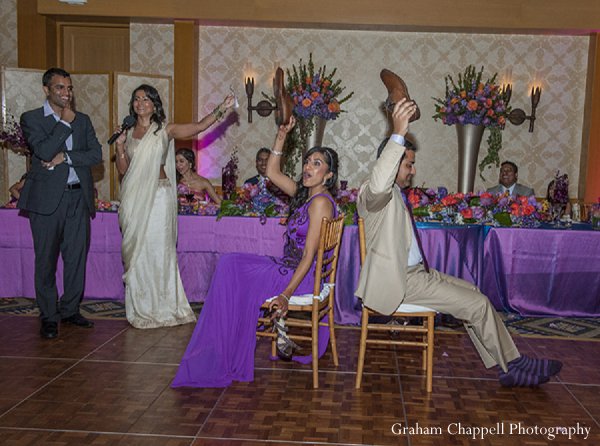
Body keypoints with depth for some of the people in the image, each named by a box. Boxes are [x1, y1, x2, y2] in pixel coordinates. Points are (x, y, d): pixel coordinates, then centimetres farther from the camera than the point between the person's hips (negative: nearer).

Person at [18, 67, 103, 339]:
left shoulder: (82, 120, 13)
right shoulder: (31, 119, 1)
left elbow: (96, 154, 3)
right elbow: (44, 151, -15)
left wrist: (65, 157, -10)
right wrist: (65, 122, -9)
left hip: (79, 197, 4)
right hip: (47, 199, -4)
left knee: (77, 257, 8)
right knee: (46, 260, 2)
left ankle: (70, 310, 22)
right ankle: (48, 317, 14)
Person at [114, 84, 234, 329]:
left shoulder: (165, 130, 4)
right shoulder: (128, 133, 11)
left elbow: (198, 127, -5)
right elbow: (122, 169, 8)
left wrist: (221, 108, -13)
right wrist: (120, 145, -5)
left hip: (158, 195, -3)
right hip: (134, 198, 3)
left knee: (158, 249, -2)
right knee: (136, 251, 3)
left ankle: (162, 308, 9)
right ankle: (141, 309, 14)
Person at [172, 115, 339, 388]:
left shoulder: (321, 202, -16)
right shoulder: (305, 194, 10)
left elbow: (309, 254, -22)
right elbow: (272, 172, 18)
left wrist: (286, 293, -28)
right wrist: (282, 135, 9)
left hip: (304, 276, -9)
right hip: (289, 267, 9)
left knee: (231, 268, -10)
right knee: (230, 264, 2)